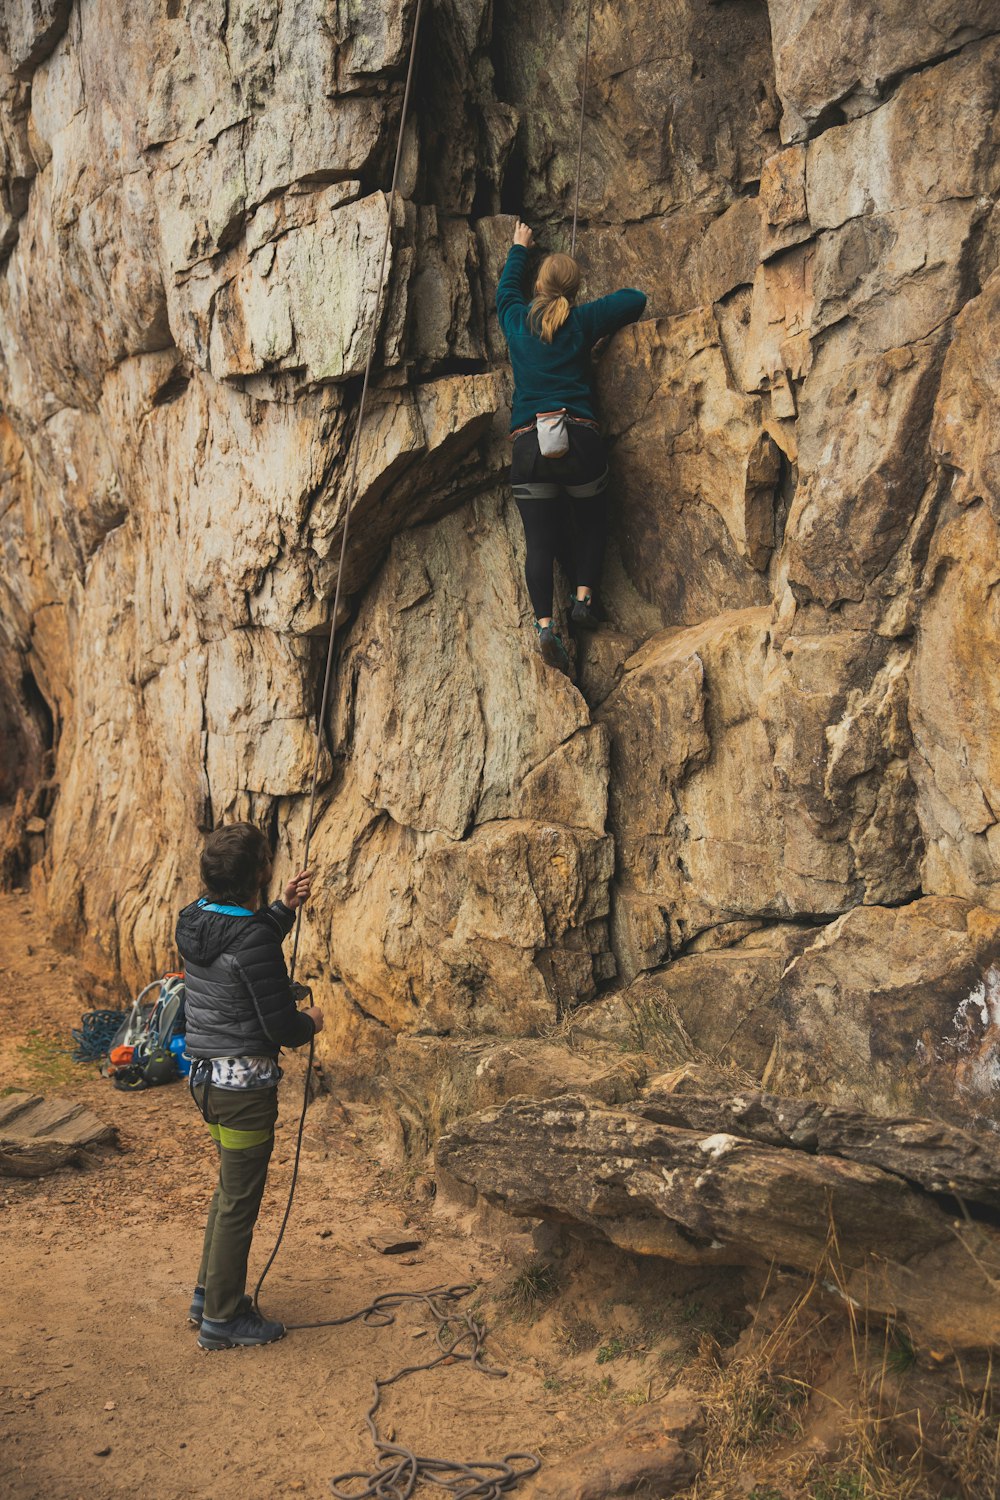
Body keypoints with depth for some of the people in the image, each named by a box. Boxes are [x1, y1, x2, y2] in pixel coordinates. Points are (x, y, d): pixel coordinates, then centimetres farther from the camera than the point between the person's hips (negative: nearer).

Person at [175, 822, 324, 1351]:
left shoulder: (196, 921, 2)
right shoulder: (252, 937, -24)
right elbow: (281, 1027, -20)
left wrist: (285, 907, 18)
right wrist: (311, 1021, 0)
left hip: (207, 1074, 9)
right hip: (245, 1083, -9)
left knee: (231, 1189, 25)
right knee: (239, 1202, 6)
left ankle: (209, 1293, 37)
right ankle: (222, 1319, 18)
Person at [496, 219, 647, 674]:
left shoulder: (517, 321, 13)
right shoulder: (582, 321, 8)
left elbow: (506, 287, 36)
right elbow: (636, 299, 18)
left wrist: (519, 249, 52)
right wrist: (603, 323, 36)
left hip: (528, 445, 1)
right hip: (580, 439, -1)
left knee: (541, 540, 0)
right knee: (591, 522, 21)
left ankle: (544, 622, -16)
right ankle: (584, 597, 6)